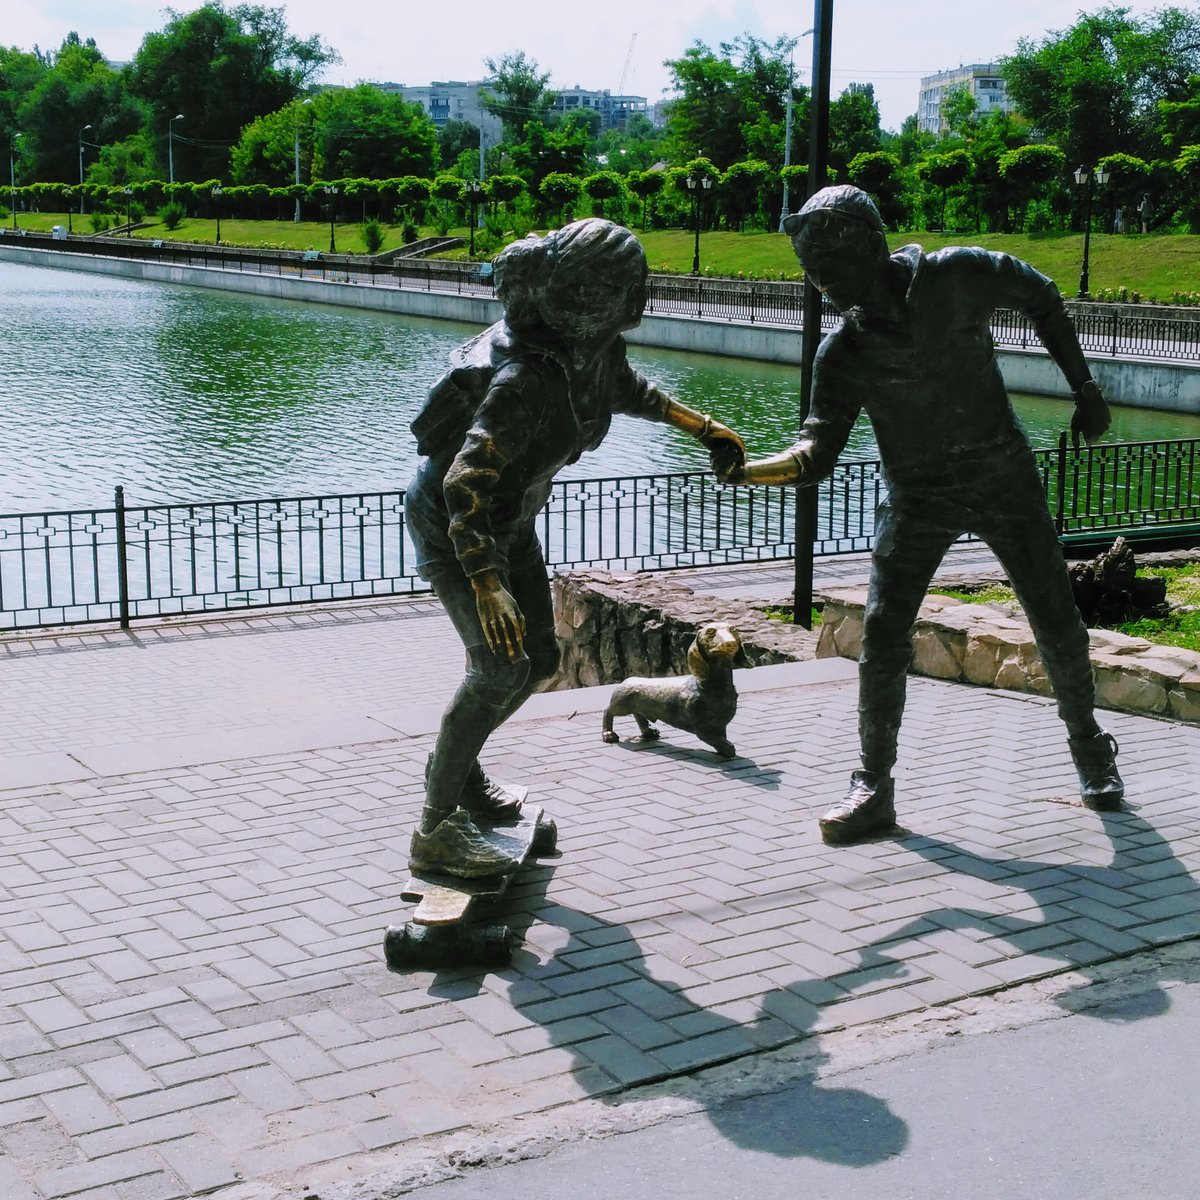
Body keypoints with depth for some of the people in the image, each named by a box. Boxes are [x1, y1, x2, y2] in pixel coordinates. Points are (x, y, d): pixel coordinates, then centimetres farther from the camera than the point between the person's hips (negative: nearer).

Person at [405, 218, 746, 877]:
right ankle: (436, 832, -4)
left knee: (538, 659, 12)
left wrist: (702, 425, 12)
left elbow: (627, 388, 14)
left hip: (507, 518, 9)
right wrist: (485, 585, -41)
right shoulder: (528, 377, -36)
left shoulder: (594, 344, -11)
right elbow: (464, 484, -37)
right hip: (450, 520, -9)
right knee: (500, 667, -15)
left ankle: (454, 765, 35)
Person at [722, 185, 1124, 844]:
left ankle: (1090, 749, 32)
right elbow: (818, 451, -15)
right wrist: (749, 469, -33)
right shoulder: (843, 352, -12)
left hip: (1005, 478, 0)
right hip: (915, 499, 1)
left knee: (1056, 621, 7)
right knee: (881, 634, -10)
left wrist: (1084, 387, 4)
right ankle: (874, 788, 0)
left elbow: (1042, 298, 3)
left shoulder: (957, 275, -15)